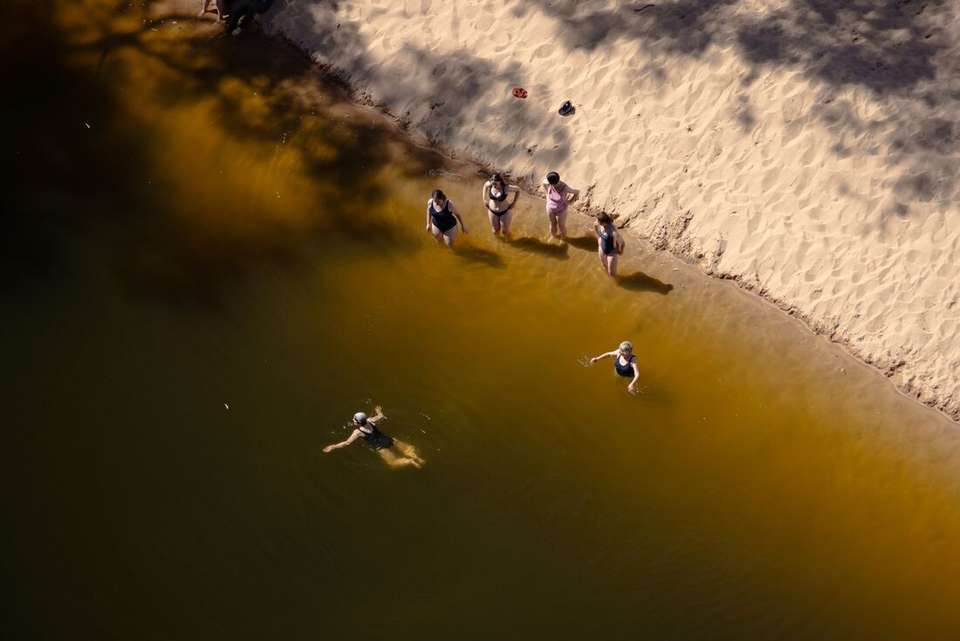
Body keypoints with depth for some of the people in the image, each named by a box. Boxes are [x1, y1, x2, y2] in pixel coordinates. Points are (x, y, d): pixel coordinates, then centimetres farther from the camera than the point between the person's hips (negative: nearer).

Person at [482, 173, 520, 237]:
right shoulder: (490, 184, -21)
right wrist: (484, 199, 2)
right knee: (495, 232, 18)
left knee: (505, 231, 14)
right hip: (492, 212, 3)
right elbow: (485, 184, 5)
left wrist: (514, 202, -12)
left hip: (505, 212, -3)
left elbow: (518, 189, -13)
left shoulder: (506, 188, -31)